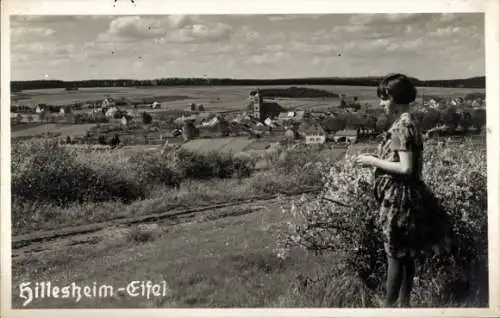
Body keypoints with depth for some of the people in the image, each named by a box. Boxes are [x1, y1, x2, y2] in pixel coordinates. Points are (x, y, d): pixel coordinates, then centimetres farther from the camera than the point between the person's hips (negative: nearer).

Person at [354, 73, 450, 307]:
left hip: (399, 198, -10)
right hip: (403, 197, 10)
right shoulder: (405, 123, 11)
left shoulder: (403, 126, -18)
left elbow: (406, 168, -23)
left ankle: (389, 306, 7)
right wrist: (376, 159, 11)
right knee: (406, 255, 15)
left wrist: (374, 161, -15)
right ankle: (404, 303, 25)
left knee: (395, 255, -2)